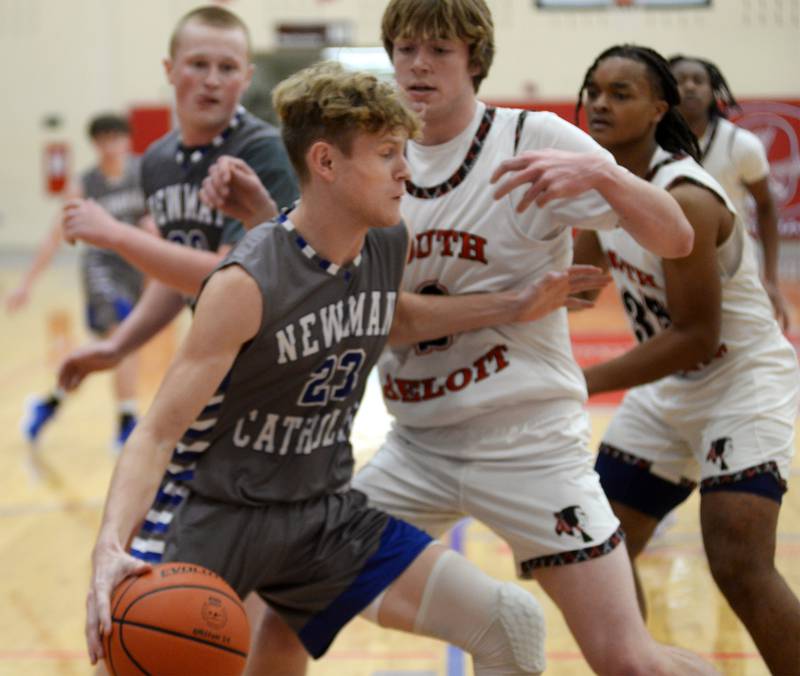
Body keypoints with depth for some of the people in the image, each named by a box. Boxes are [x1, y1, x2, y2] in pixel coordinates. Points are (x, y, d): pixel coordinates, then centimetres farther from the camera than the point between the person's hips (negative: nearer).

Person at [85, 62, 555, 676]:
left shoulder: (394, 248, -2)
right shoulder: (247, 284, -22)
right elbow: (159, 433, -22)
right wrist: (111, 546, -38)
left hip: (324, 516, 6)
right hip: (212, 513, -5)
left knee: (513, 624, -6)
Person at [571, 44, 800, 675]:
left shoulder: (685, 200, -26)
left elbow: (696, 337, -26)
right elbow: (584, 264, 15)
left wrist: (584, 381, -25)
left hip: (744, 385, -8)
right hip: (667, 392, 8)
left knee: (741, 569, -20)